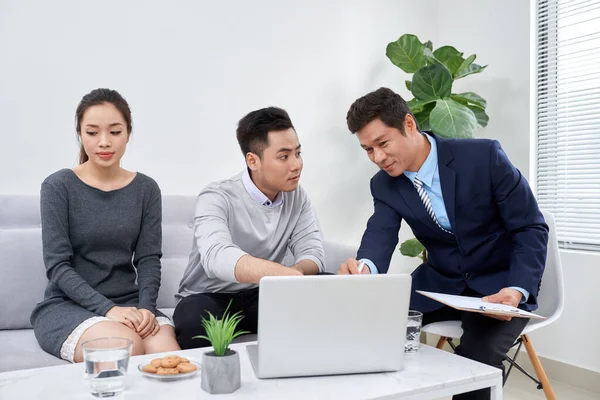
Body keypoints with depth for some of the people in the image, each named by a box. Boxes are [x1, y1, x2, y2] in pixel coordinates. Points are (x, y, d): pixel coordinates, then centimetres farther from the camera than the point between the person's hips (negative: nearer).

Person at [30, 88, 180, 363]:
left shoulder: (146, 189, 6)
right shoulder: (58, 187, -3)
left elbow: (149, 259, 0)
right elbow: (57, 266, -9)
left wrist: (146, 307, -18)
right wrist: (108, 308, -21)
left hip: (128, 302, 3)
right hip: (65, 305, -2)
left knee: (170, 356, -26)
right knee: (128, 346, -31)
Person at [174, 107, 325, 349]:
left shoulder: (296, 197, -1)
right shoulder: (217, 199, -18)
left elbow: (312, 253, -10)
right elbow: (217, 257, -38)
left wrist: (292, 278, -35)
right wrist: (286, 274, -55)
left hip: (261, 296, 4)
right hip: (209, 299, -4)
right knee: (195, 319, -37)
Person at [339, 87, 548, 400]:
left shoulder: (484, 156, -19)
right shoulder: (384, 186, -6)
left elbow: (531, 228, -14)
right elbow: (380, 236, -20)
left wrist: (518, 290, -29)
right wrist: (364, 267, -44)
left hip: (499, 283, -4)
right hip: (440, 283, 4)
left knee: (476, 355, -30)